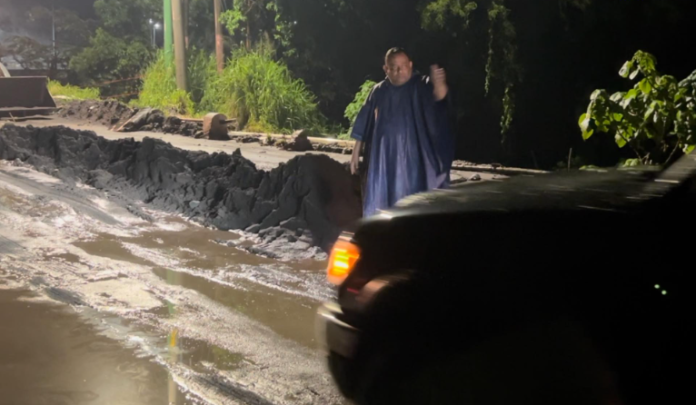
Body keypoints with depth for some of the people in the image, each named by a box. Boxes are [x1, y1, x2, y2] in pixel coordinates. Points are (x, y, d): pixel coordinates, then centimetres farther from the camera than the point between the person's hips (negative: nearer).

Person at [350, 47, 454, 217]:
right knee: (381, 202, 7)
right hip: (384, 157, 3)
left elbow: (440, 97, -29)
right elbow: (364, 125, 10)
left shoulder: (422, 86, -6)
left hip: (413, 156, -3)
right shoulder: (379, 92, 5)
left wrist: (439, 83, -51)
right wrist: (356, 153, 10)